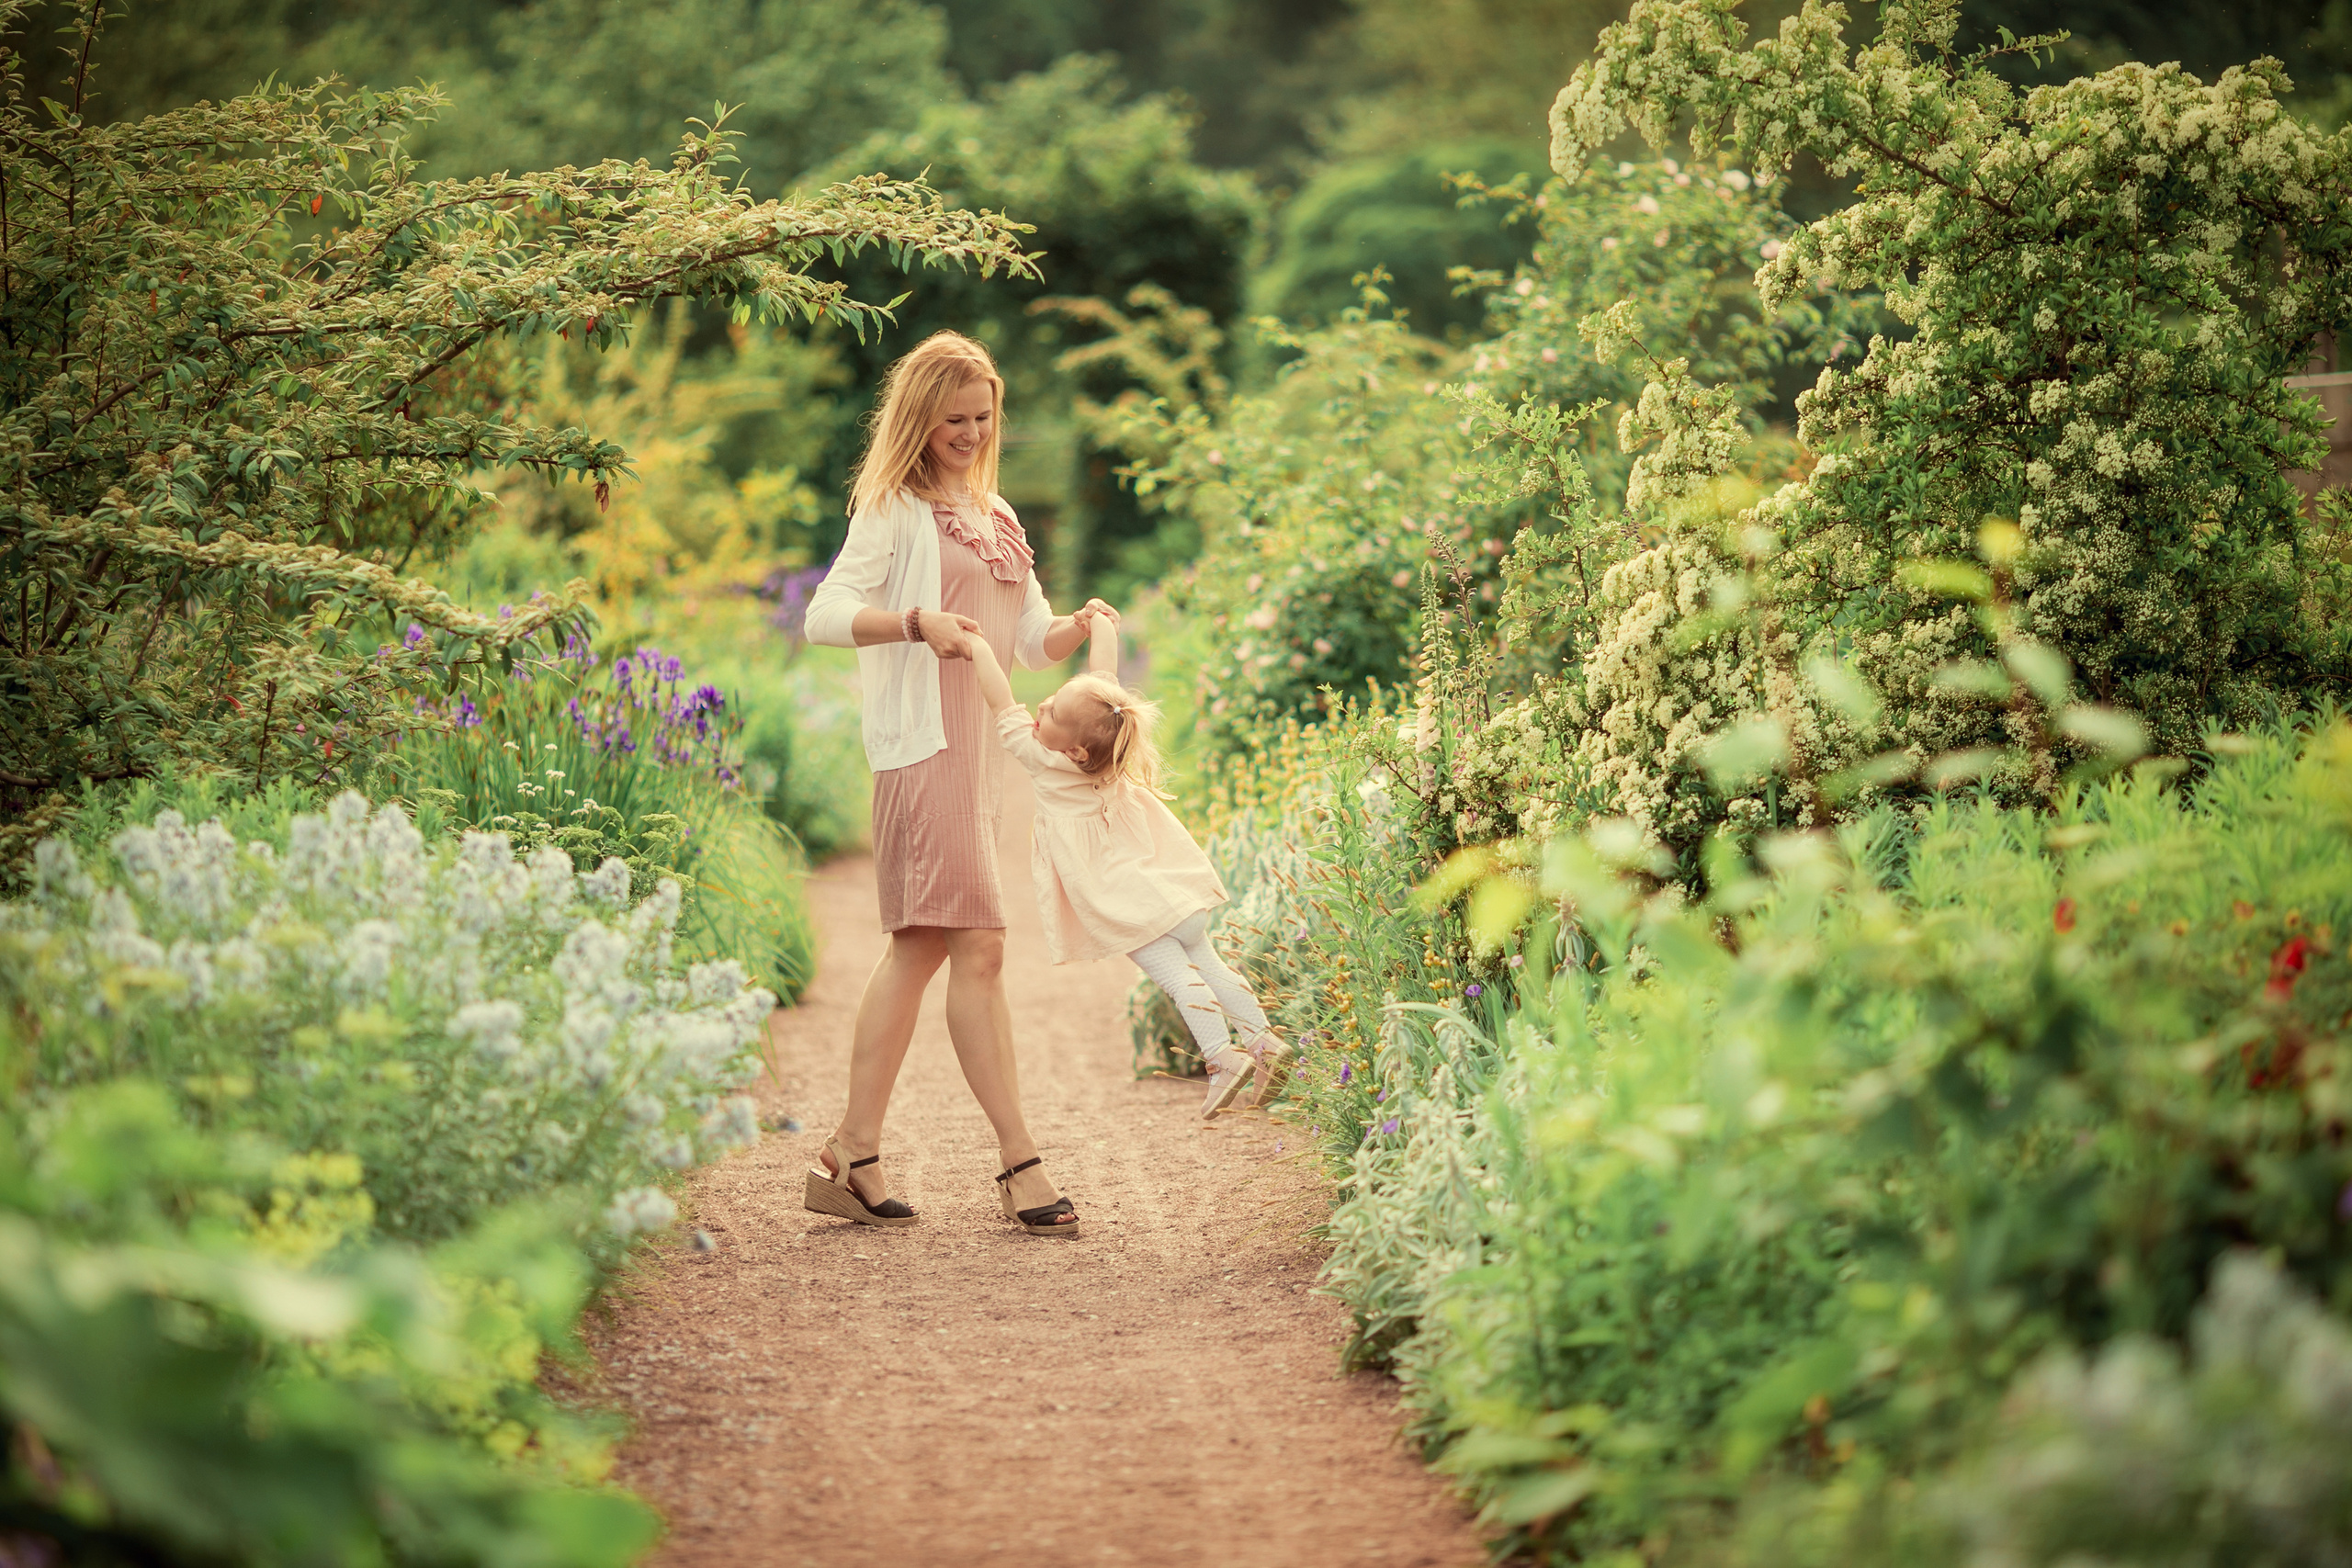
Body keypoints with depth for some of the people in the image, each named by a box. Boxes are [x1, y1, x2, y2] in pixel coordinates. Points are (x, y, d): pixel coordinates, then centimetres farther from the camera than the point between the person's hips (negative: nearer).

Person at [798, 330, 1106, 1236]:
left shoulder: (996, 516, 22)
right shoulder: (895, 509, -1)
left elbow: (1035, 641, 22)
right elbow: (825, 615, -11)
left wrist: (1082, 630, 1)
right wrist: (917, 623, -25)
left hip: (983, 746, 8)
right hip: (924, 743, -8)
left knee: (919, 949, 7)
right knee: (977, 947, -12)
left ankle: (852, 1157, 11)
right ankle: (1020, 1163, -11)